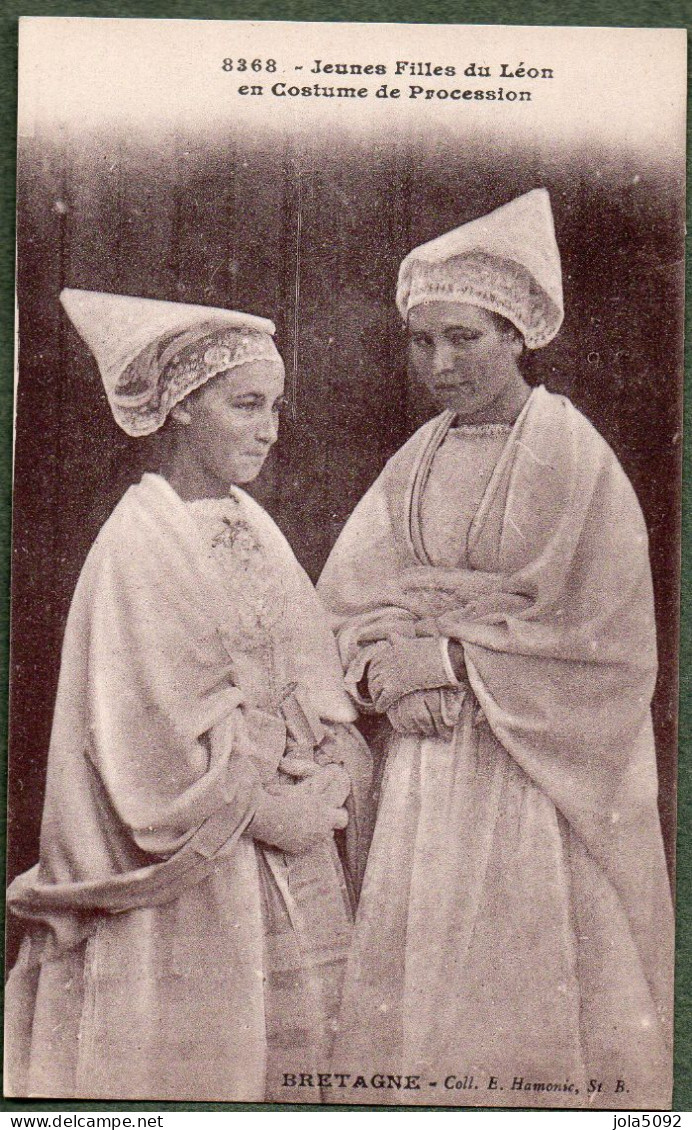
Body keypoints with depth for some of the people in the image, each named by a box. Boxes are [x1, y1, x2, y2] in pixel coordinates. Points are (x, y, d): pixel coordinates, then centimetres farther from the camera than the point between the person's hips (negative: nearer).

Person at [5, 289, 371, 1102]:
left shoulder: (254, 530, 9)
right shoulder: (138, 543, -13)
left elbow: (315, 683, 10)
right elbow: (156, 737, -17)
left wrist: (326, 783, -6)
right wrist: (279, 808, -11)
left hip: (289, 874, 7)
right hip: (190, 882, -7)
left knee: (290, 1053, 12)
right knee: (191, 1065, 4)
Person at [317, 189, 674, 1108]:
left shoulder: (574, 460, -8)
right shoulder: (414, 464, 9)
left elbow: (605, 652, -12)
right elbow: (343, 602, 9)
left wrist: (453, 659, -13)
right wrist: (387, 671, -11)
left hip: (535, 777, -5)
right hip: (423, 774, 5)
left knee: (526, 1005, 2)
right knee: (416, 997, 9)